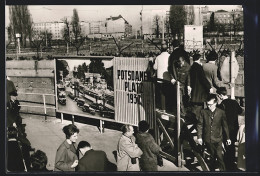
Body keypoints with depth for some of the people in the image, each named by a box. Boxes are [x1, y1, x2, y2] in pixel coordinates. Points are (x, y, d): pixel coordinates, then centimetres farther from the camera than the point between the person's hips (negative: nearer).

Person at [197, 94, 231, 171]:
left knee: (219, 156, -9)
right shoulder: (203, 112, -1)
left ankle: (223, 170, 1)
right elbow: (200, 125, 3)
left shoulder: (221, 112, -2)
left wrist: (228, 138, 10)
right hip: (208, 139, 1)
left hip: (217, 139, -1)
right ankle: (212, 170, 25)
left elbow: (225, 126, 6)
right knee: (212, 156, 10)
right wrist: (199, 137, -2)